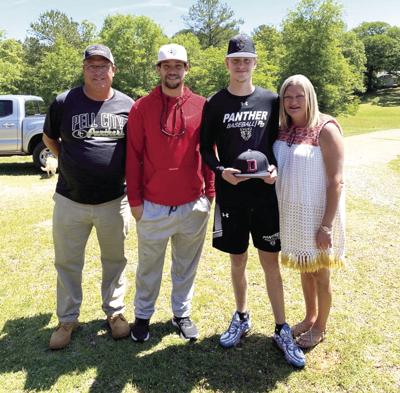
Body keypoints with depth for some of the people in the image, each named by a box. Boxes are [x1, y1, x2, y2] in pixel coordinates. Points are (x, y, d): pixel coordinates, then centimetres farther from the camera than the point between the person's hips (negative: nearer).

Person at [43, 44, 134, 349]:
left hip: (114, 201, 0)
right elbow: (49, 138, 13)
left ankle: (115, 312, 34)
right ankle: (68, 319, 29)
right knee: (67, 263, 11)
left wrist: (133, 186, 3)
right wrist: (73, 163, 4)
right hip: (70, 200, 0)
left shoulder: (128, 105, -2)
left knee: (115, 260, 14)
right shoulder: (64, 102, -3)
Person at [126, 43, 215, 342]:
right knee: (149, 265, 12)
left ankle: (182, 313, 34)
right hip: (152, 206, -1)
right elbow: (133, 157, -2)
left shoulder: (202, 106, 1)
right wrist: (134, 200, -3)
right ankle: (143, 315, 31)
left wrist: (210, 192, 3)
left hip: (194, 205, 2)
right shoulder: (141, 108, -2)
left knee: (187, 264, 15)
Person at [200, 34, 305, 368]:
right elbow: (206, 148, 5)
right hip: (230, 194, 0)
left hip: (265, 193, 0)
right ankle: (241, 319, 32)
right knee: (238, 260, 11)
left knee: (270, 260, 4)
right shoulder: (215, 104, 2)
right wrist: (221, 171, -13)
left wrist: (276, 168, -9)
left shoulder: (271, 100, 4)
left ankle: (282, 330, 18)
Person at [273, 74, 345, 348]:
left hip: (318, 214, -5)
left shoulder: (325, 129, -15)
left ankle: (320, 328, 32)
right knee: (304, 270, 20)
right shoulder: (283, 131, 3)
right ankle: (310, 318, 41)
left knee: (320, 274, 11)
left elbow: (336, 180, -17)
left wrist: (327, 225, -19)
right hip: (292, 213, 6)